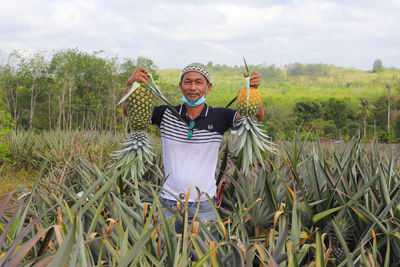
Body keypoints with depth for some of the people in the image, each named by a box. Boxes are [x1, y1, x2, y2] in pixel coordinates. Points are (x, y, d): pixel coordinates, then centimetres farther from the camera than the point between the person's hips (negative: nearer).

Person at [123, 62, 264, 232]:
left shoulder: (218, 117, -2)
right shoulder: (167, 115, 0)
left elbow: (256, 116, -10)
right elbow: (129, 111, -2)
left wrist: (253, 90, -29)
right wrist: (131, 84, -20)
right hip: (169, 202, 1)